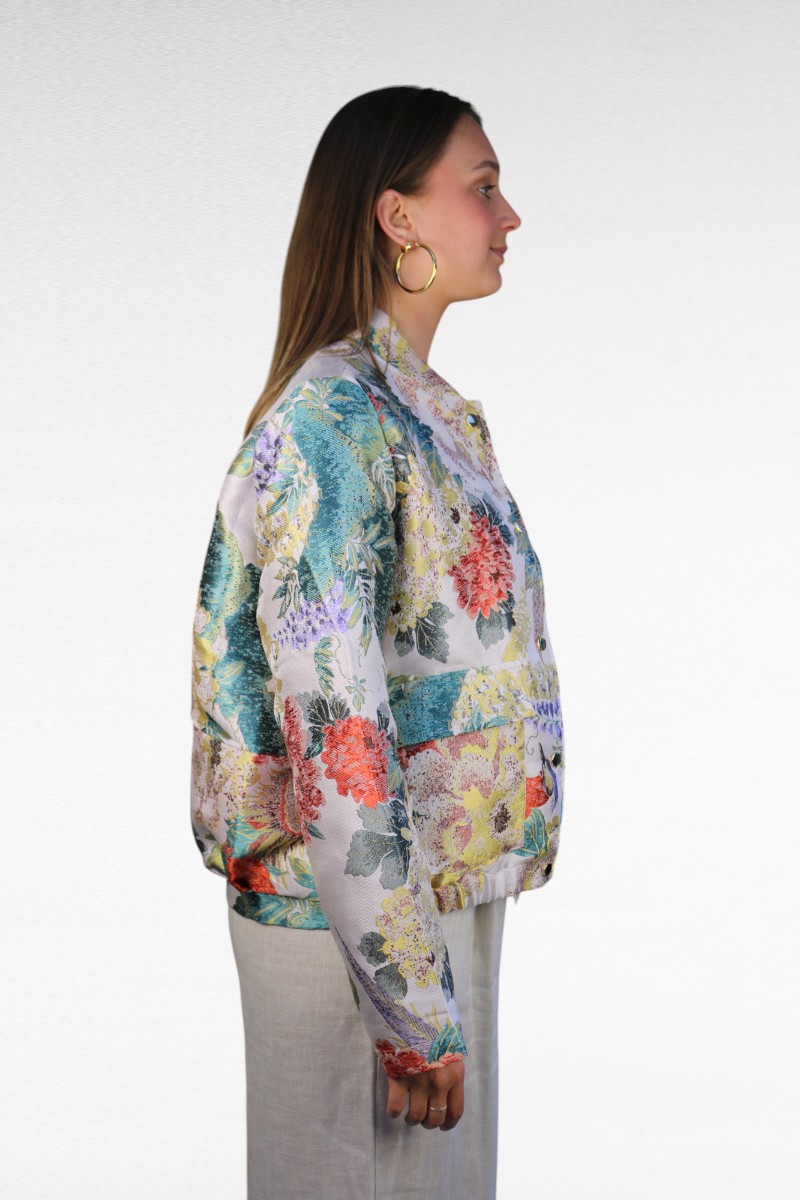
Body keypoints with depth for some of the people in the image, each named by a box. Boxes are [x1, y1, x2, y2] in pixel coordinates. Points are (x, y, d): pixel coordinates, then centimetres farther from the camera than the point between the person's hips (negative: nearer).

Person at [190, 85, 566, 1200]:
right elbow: (336, 730, -23)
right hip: (363, 907, -9)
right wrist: (414, 1001, -22)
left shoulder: (423, 407, 10)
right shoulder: (334, 418, -19)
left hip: (447, 887, 9)